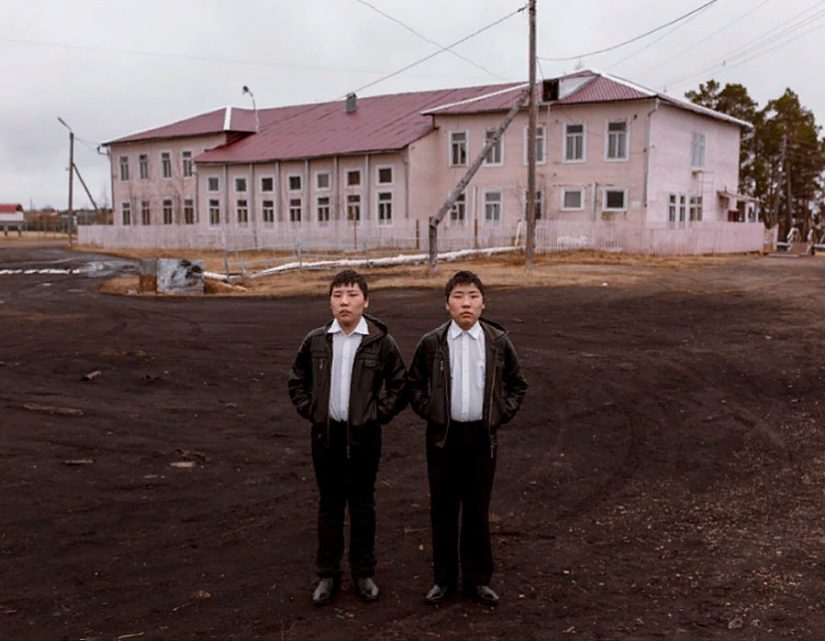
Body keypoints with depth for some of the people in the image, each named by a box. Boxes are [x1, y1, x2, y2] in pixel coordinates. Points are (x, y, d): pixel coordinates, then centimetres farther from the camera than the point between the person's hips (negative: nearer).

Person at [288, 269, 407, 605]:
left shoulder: (381, 342, -5)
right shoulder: (315, 341, 1)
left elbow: (400, 386, 2)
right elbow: (297, 382, 12)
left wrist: (379, 414, -6)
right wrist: (310, 411, 1)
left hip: (364, 436, -1)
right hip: (326, 434, 2)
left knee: (363, 505, 11)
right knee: (329, 504, 11)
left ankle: (363, 573, 25)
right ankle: (328, 574, 23)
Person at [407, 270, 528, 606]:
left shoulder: (498, 342, 1)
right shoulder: (431, 343, -2)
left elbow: (517, 384, 12)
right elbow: (414, 383, 9)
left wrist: (501, 414, 1)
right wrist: (428, 411, -2)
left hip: (482, 436, 0)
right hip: (443, 436, 0)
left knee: (478, 509, 9)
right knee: (442, 509, 7)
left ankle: (477, 578, 23)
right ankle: (444, 579, 20)